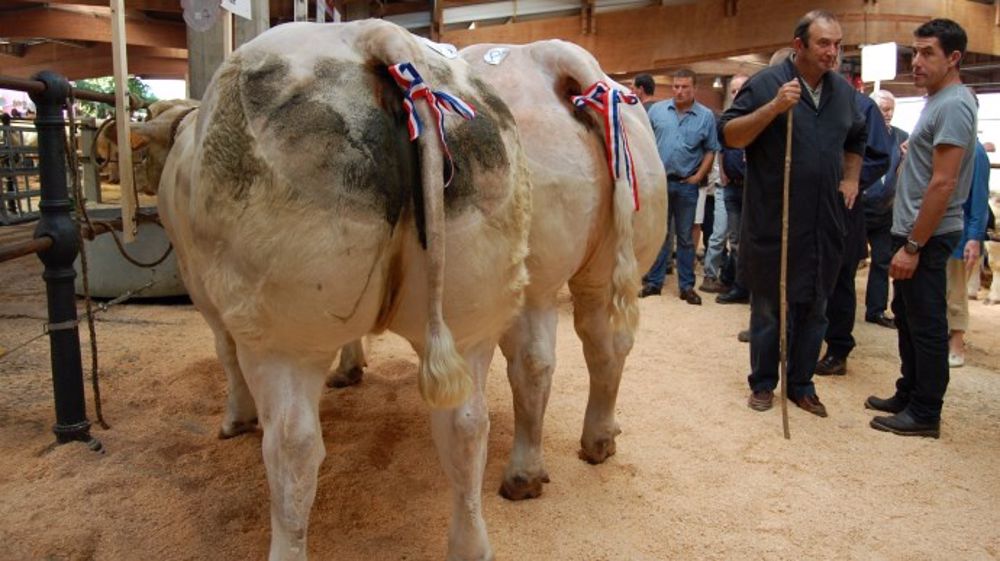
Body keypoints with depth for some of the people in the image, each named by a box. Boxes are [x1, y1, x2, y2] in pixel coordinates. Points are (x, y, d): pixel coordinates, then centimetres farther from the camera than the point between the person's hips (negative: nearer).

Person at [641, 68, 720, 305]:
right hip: (658, 181, 1)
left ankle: (687, 286, 15)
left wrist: (699, 176, -5)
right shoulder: (656, 110, 3)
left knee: (685, 237, 8)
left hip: (686, 184, -1)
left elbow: (710, 151, 3)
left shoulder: (706, 116, 0)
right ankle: (653, 282, 16)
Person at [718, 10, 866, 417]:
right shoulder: (767, 84, -6)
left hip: (824, 224, 5)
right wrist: (774, 107, -22)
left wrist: (850, 179, 15)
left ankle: (801, 384, 24)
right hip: (773, 222, -5)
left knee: (814, 308, 11)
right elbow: (728, 135, -12)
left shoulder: (843, 90, 12)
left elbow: (856, 140, 28)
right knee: (769, 306, 5)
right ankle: (763, 382, 20)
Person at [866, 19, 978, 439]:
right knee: (907, 317, 17)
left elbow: (942, 183, -22)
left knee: (926, 325, -1)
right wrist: (907, 240, 16)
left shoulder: (953, 105, -16)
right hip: (912, 230, 10)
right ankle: (908, 396, 29)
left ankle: (925, 414, 9)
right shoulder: (937, 101, 14)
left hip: (927, 235, -10)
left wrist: (913, 246, -21)